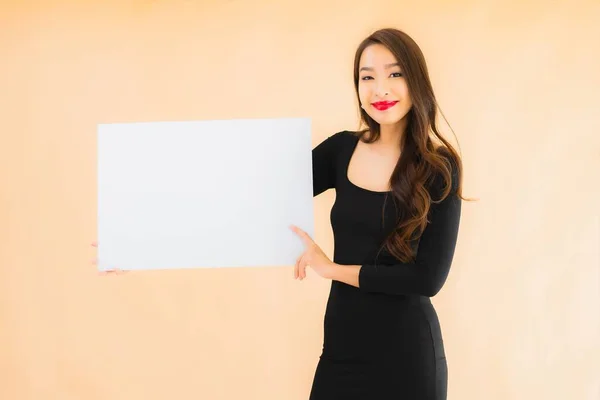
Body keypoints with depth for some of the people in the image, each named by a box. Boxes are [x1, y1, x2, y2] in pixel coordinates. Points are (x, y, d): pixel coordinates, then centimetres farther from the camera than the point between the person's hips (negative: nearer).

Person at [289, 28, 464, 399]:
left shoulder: (439, 167, -9)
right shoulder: (341, 149, 2)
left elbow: (428, 278, -14)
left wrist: (331, 268, -10)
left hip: (406, 351, -3)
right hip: (340, 343, 4)